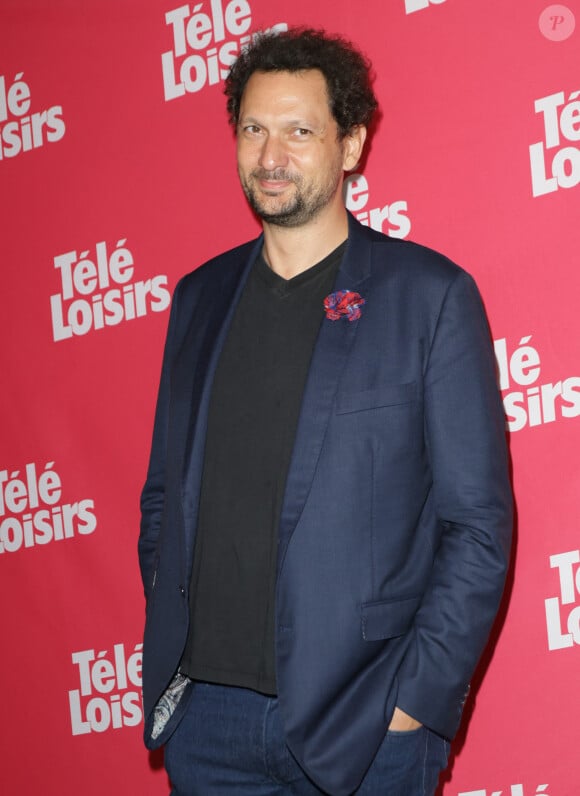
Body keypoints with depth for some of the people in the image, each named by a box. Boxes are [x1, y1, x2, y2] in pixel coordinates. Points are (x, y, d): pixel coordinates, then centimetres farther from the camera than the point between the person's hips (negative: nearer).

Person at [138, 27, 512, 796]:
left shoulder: (429, 294, -4)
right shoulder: (201, 297, 10)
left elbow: (478, 523, -6)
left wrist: (415, 702, -11)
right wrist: (169, 654, 5)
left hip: (361, 729, -4)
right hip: (206, 717, 4)